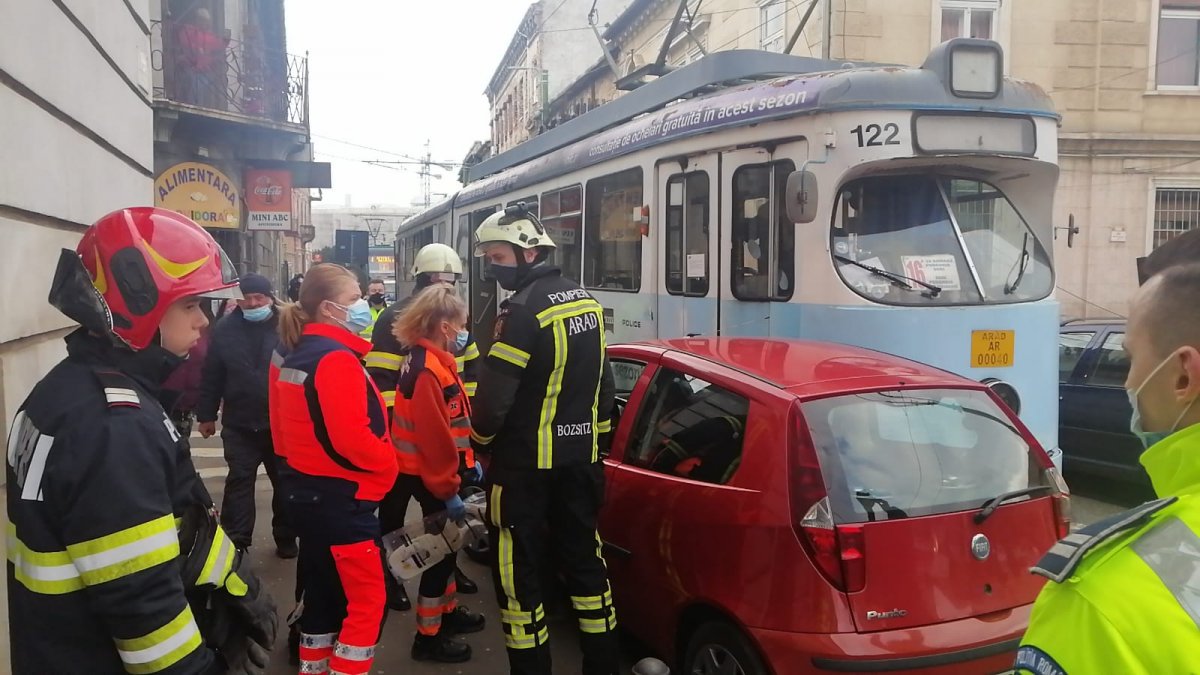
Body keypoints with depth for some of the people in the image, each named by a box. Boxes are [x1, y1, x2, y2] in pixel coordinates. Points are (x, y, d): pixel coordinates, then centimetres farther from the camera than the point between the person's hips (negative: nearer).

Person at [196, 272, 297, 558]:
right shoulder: (225, 330, -2)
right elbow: (211, 376, 3)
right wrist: (206, 415, 5)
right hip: (239, 425, 1)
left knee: (285, 482, 13)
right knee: (238, 482, 6)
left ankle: (286, 538, 28)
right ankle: (235, 542, 14)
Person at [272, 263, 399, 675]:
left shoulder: (294, 356, 10)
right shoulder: (337, 358, -20)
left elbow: (285, 427, 16)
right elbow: (351, 437, -26)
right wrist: (387, 465, -11)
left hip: (305, 490, 10)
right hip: (340, 497, -10)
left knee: (322, 592, 20)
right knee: (367, 598, 0)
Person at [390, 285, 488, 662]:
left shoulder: (434, 361, 8)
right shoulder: (427, 369, -24)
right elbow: (433, 436, -27)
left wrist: (468, 461, 16)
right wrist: (449, 490, -23)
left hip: (434, 470, 10)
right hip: (430, 476, -10)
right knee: (440, 550, 1)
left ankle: (448, 611, 38)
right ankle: (428, 637, 12)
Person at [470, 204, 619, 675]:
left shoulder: (523, 310, -18)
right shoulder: (586, 301, 8)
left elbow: (494, 392, -20)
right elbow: (601, 380, 15)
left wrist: (480, 438, -2)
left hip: (524, 461, -8)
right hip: (578, 456, 8)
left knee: (517, 570, 4)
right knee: (584, 557, 16)